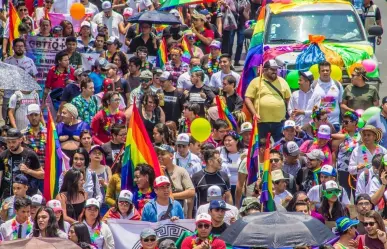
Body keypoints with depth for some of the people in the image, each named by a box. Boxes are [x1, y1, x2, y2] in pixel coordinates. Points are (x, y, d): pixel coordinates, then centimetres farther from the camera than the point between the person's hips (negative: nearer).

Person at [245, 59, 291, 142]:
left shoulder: (282, 82, 11)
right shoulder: (256, 82, 3)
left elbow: (289, 99, 17)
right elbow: (248, 99, 1)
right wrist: (254, 113, -10)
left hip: (279, 122, 2)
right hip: (261, 122, -2)